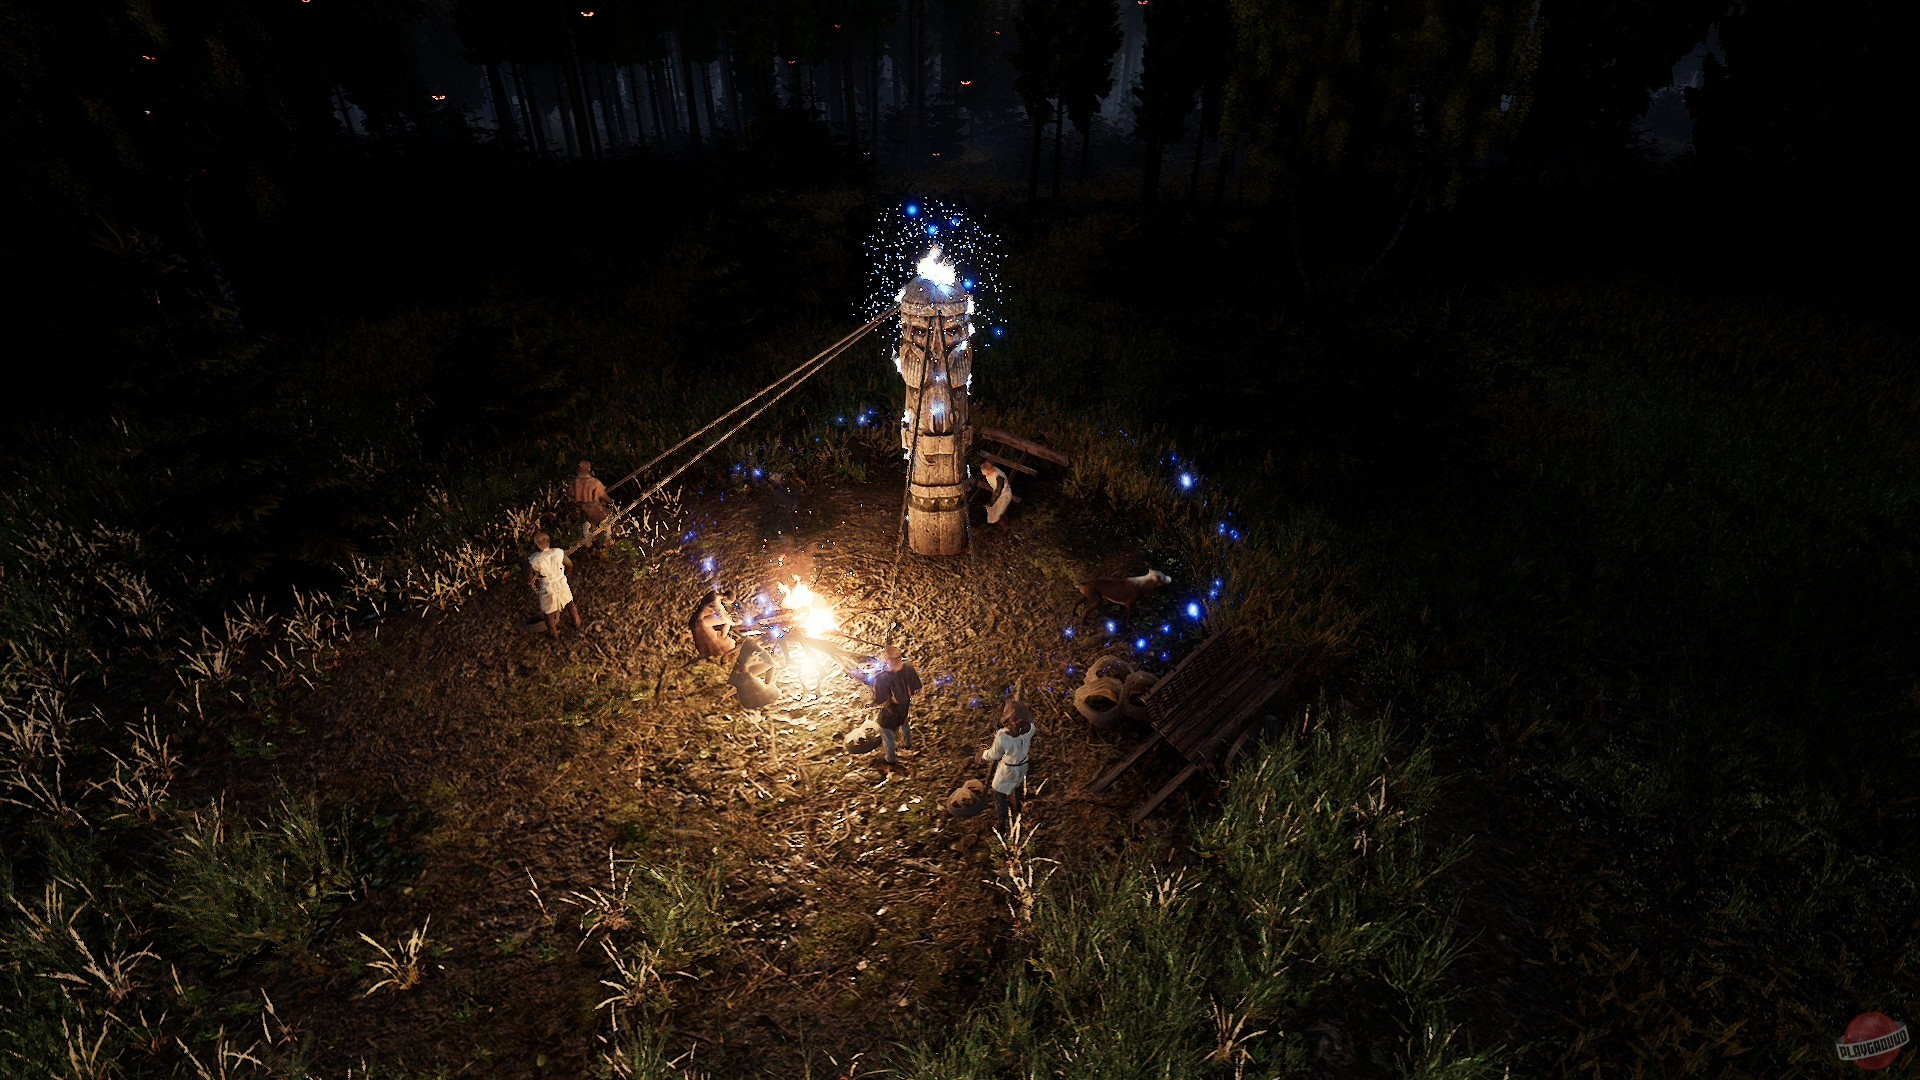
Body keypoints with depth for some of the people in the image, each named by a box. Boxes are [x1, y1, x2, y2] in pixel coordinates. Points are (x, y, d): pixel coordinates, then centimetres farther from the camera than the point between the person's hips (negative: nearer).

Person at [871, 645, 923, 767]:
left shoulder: (882, 678, -41)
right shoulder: (908, 668, -25)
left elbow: (879, 701, -30)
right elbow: (916, 689, -11)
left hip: (891, 709, -5)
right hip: (905, 704, 5)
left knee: (886, 732, 24)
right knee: (903, 723, 37)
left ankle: (891, 759, 43)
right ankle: (907, 744, 63)